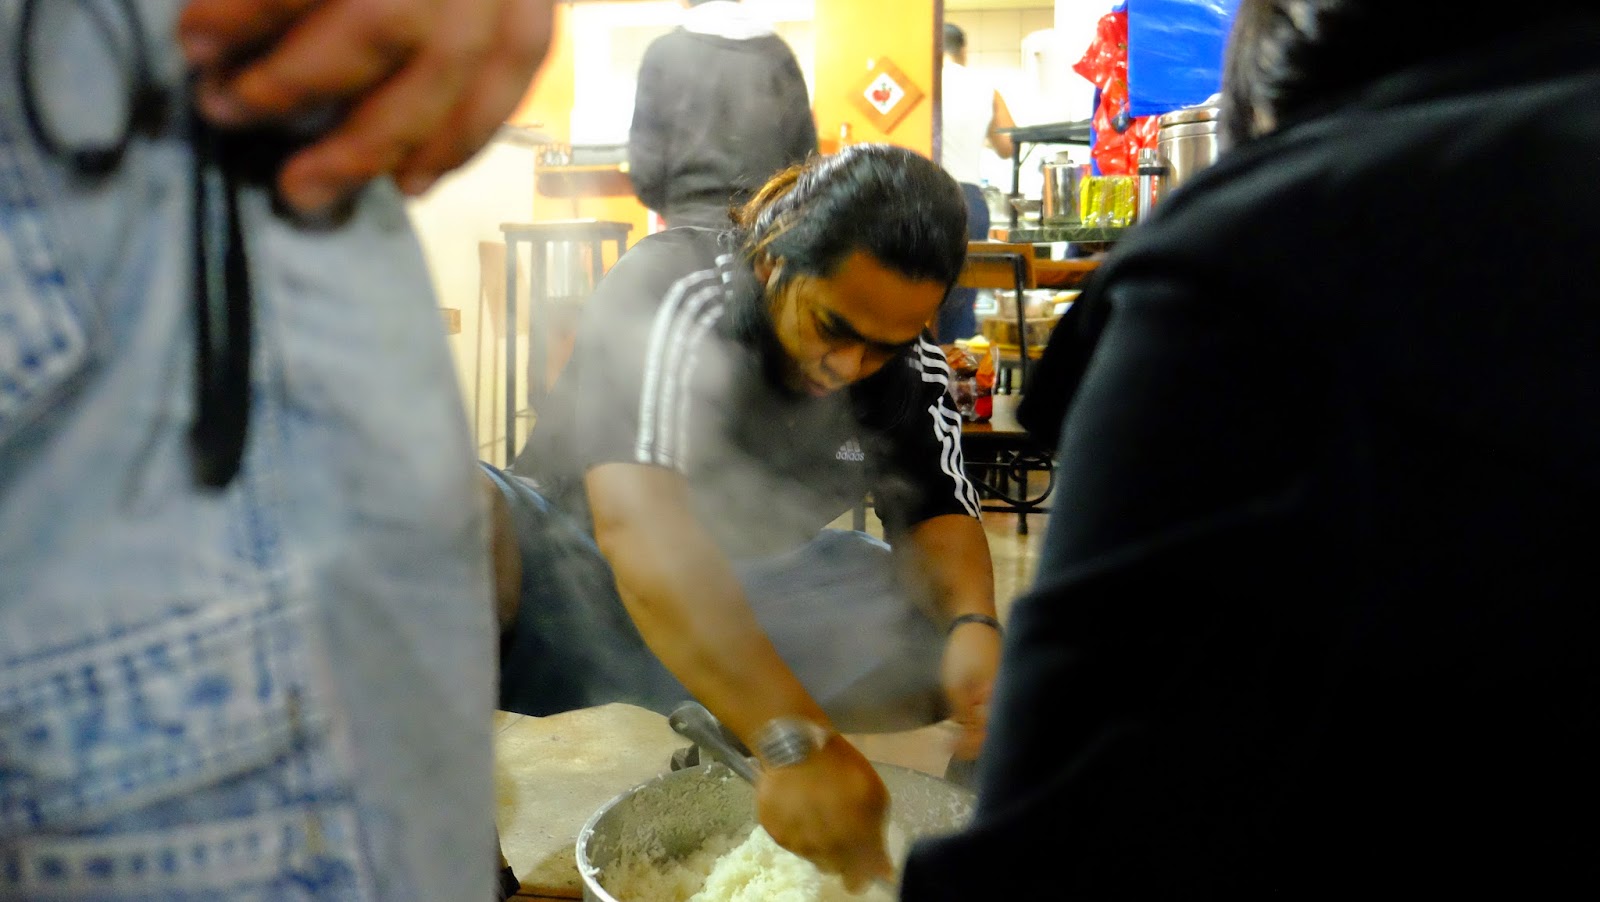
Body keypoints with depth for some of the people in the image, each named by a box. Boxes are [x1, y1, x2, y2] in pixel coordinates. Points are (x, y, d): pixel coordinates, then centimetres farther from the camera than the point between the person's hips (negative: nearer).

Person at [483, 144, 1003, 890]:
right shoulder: (669, 292, -24)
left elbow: (936, 509, -7)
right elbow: (636, 522, -38)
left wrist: (972, 621, -32)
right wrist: (793, 737, -49)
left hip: (751, 605, 5)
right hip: (580, 573, -4)